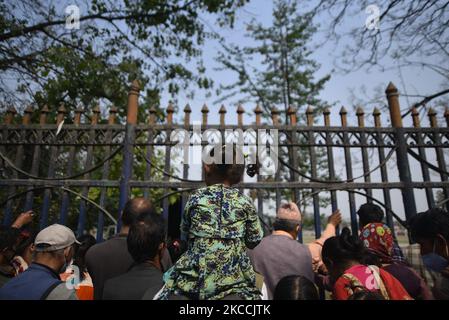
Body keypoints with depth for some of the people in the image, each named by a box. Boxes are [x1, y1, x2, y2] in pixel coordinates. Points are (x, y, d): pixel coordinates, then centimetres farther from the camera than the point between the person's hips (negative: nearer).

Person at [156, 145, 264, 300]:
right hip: (233, 274, 1)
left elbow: (184, 233, 9)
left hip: (196, 271, 0)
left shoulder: (196, 197, -3)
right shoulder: (245, 202, -2)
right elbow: (255, 240, 5)